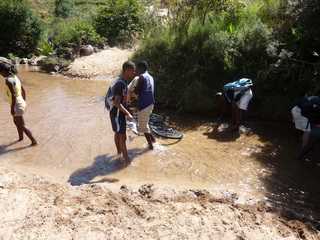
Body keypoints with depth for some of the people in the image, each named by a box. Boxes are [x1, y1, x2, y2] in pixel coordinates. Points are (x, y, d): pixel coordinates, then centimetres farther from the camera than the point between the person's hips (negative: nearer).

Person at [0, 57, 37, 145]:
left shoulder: (8, 80, -24)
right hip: (21, 104, 9)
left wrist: (12, 109, -18)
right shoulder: (15, 77, 3)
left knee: (22, 126, 6)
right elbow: (23, 91, 11)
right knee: (16, 122, 28)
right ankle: (20, 137, 46)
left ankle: (34, 141, 16)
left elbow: (13, 96, -26)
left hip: (17, 106, -9)